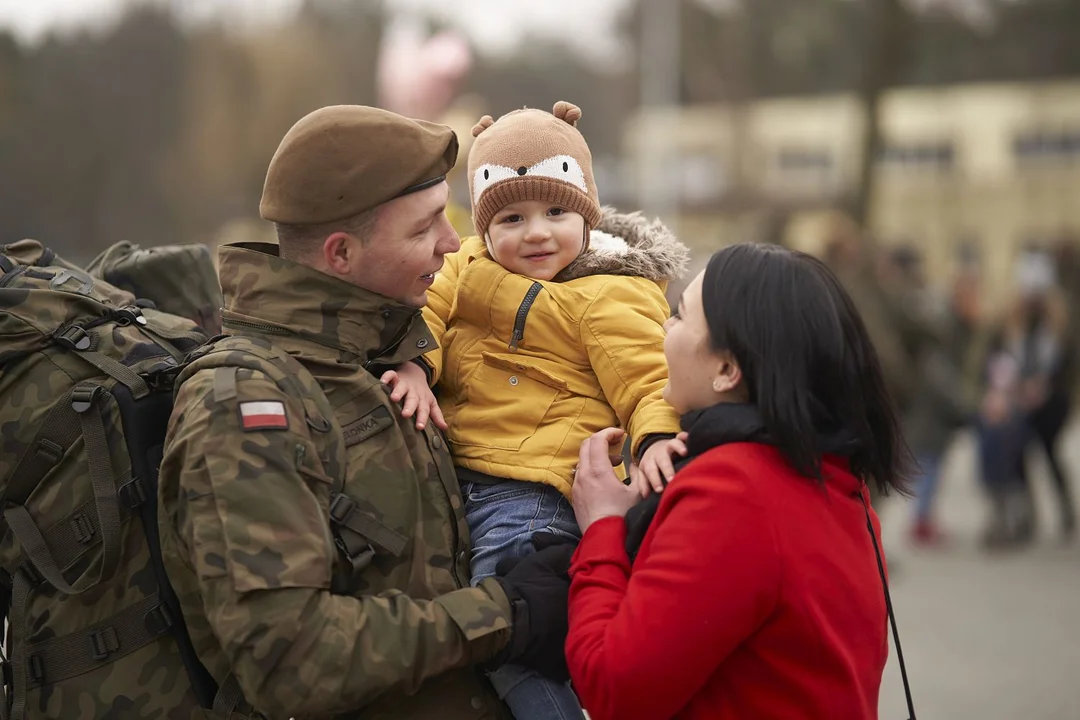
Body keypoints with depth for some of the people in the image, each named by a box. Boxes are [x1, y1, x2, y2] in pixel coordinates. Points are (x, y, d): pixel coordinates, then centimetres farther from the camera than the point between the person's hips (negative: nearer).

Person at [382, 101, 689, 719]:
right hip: (452, 478, 7)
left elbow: (646, 378, -10)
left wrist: (655, 435, -31)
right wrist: (412, 362, -14)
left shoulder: (609, 296, -4)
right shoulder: (470, 268, 16)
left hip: (532, 492, -7)